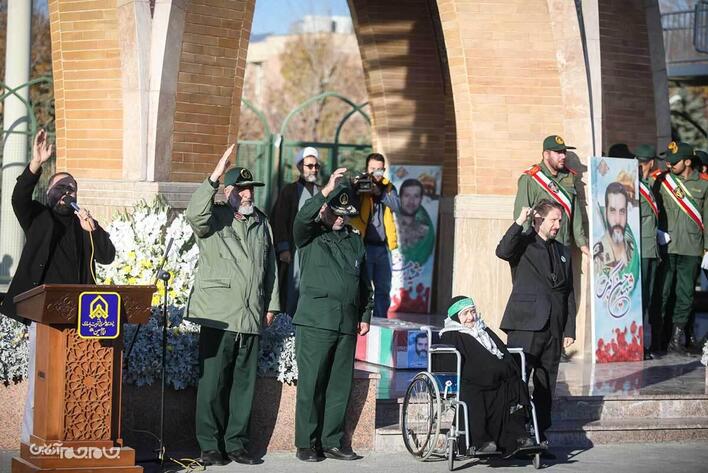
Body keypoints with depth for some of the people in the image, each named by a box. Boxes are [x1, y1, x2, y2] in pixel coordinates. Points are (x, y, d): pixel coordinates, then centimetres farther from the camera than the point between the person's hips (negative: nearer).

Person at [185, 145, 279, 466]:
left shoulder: (261, 223, 19)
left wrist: (271, 303, 19)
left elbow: (270, 266, 24)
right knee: (213, 382, -6)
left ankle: (236, 443, 13)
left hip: (251, 316, 5)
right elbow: (194, 213, -23)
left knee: (244, 383, 6)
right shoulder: (214, 219, 2)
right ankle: (210, 445, 0)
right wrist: (214, 177, -29)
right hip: (219, 316, -5)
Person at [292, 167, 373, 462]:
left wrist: (365, 314, 16)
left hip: (347, 323, 5)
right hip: (315, 320, -5)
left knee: (340, 385, 6)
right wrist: (327, 190, -26)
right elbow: (302, 218, -20)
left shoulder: (355, 241, 18)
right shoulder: (310, 236, 3)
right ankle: (306, 444, 2)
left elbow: (364, 282, 23)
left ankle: (332, 442, 13)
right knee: (311, 385, -4)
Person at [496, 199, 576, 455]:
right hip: (526, 325, -6)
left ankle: (539, 438, 13)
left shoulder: (563, 252, 21)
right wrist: (519, 222, -22)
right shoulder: (524, 243, 3)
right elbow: (502, 251, -21)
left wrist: (569, 329, 13)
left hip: (553, 329, 6)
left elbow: (568, 294, 20)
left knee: (546, 388, 8)